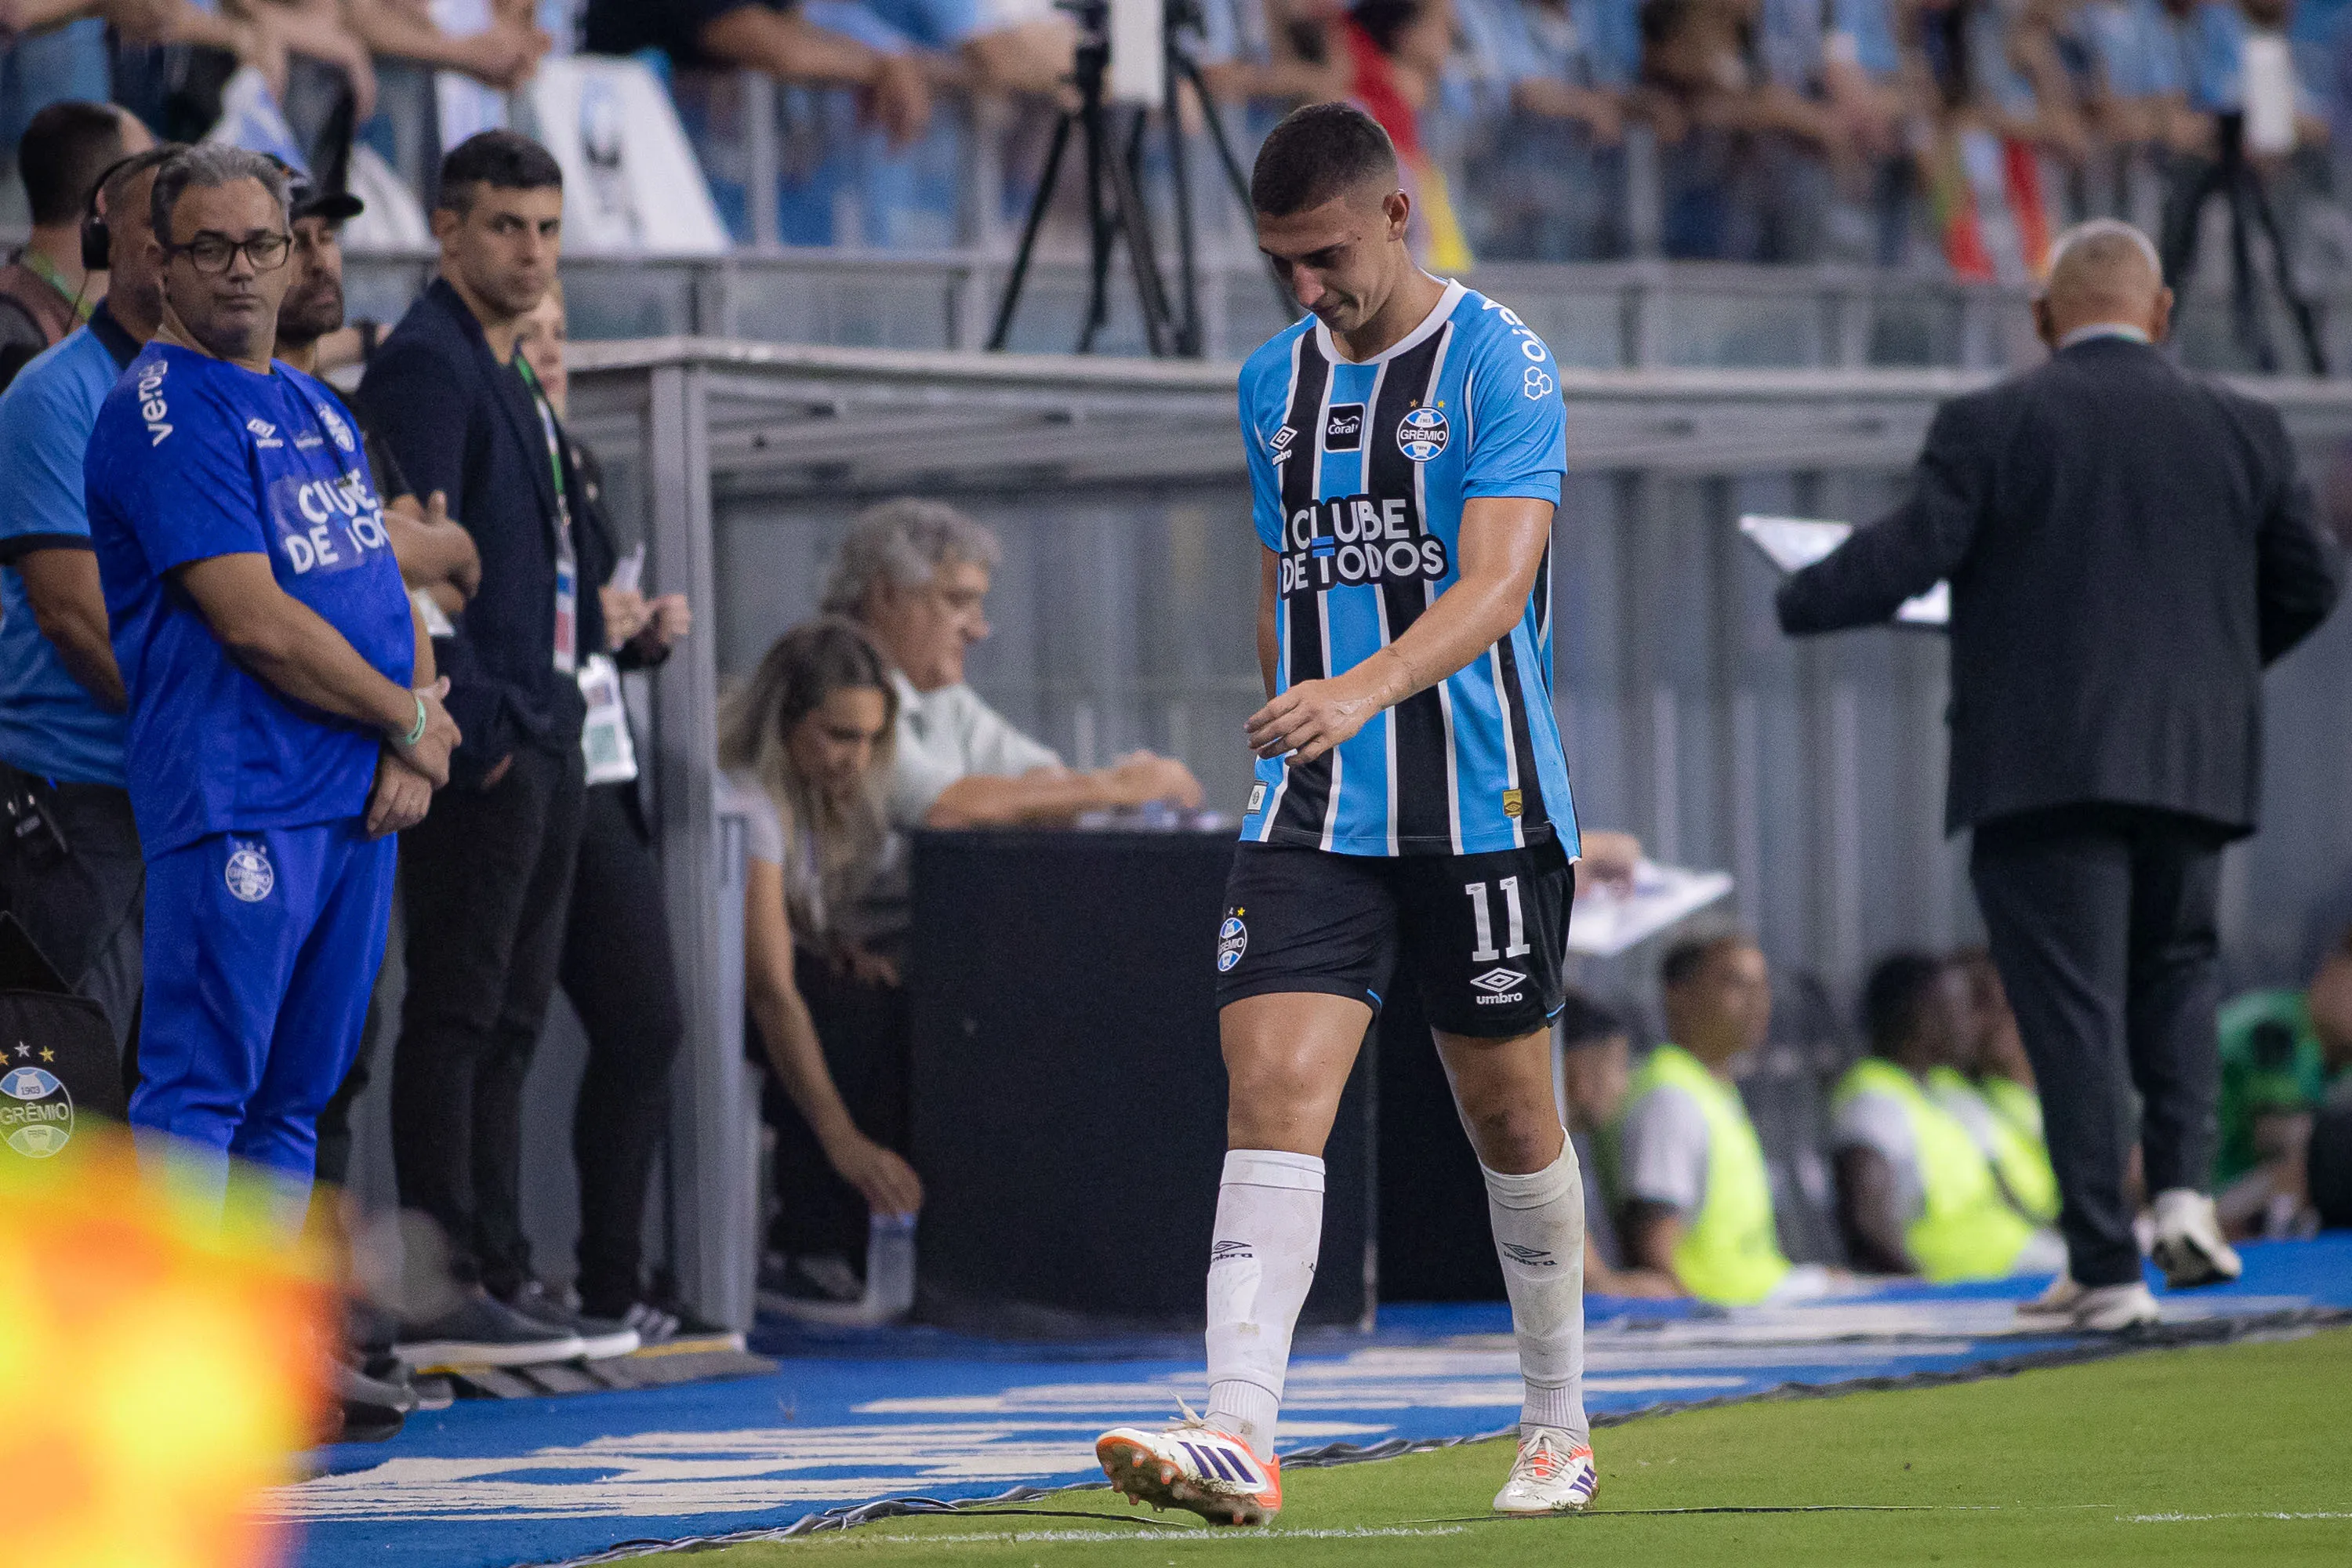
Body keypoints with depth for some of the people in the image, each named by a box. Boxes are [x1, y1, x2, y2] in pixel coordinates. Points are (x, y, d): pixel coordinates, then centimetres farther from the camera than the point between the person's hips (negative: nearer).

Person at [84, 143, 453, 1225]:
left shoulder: (316, 408, 18)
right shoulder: (161, 411, -9)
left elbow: (390, 599, 19)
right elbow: (256, 622, -16)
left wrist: (411, 755, 1)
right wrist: (411, 719, -6)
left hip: (363, 802, 8)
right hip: (234, 801, -8)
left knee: (294, 1097, 9)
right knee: (201, 1096, -9)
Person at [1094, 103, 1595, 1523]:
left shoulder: (1497, 363, -9)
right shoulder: (1277, 381, 11)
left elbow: (1496, 582, -21)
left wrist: (1363, 691, -36)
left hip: (1482, 805, -4)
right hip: (1313, 814, 4)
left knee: (1509, 1114, 8)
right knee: (1272, 1089, -13)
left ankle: (1560, 1427, 27)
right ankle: (1242, 1441, -23)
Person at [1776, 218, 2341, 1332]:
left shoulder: (1990, 426, -5)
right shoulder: (2241, 431, 7)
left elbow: (1906, 553, -12)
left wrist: (1797, 603, 6)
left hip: (2043, 767, -4)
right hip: (2197, 761, 4)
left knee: (2074, 1007, -2)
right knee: (2173, 967, 22)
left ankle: (2105, 1268, -4)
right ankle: (2183, 1188, 2)